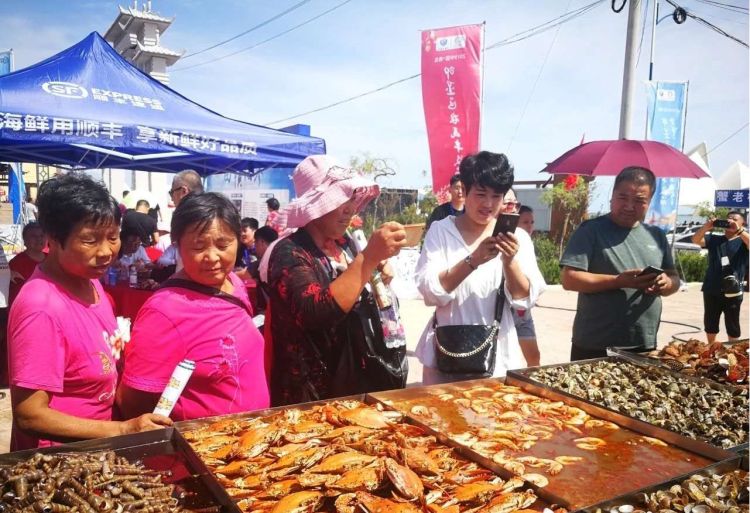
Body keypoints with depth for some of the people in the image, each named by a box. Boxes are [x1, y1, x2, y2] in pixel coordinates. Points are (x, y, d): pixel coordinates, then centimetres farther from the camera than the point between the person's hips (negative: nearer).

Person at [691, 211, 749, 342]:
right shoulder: (714, 239, 10)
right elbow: (695, 240, -5)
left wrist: (739, 230, -23)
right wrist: (706, 227, -19)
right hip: (711, 291, 3)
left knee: (733, 327, 9)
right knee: (710, 325, 14)